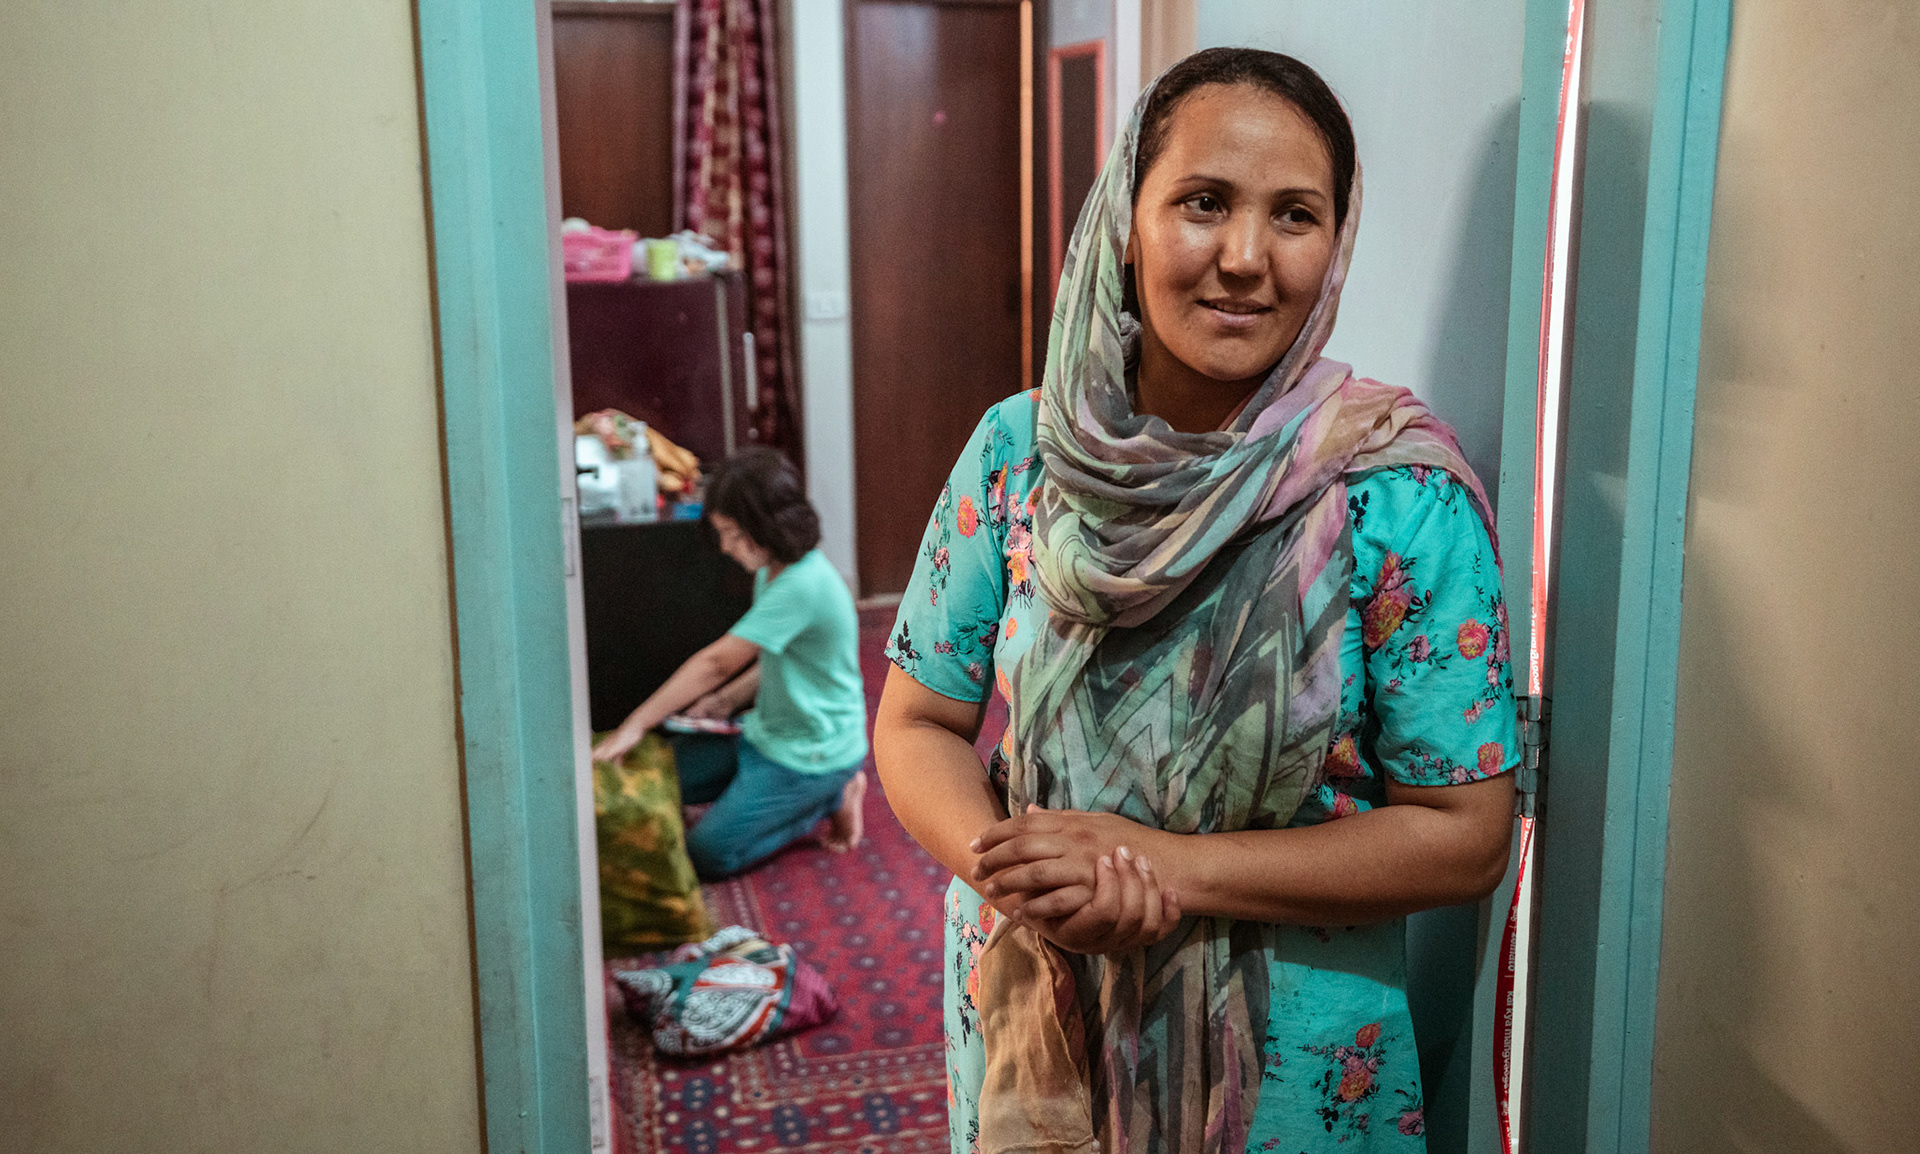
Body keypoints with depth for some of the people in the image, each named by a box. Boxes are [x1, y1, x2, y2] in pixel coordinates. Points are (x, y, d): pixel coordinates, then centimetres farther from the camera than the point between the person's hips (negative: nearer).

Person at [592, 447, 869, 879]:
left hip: (812, 754, -10)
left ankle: (832, 797, 4)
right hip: (768, 730, 10)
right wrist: (727, 700, 1)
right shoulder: (774, 569, 2)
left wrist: (635, 725, -23)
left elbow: (717, 662, -27)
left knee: (707, 854, -13)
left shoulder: (804, 584, -28)